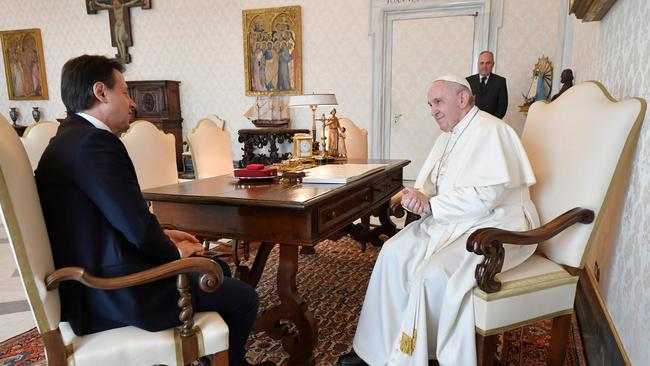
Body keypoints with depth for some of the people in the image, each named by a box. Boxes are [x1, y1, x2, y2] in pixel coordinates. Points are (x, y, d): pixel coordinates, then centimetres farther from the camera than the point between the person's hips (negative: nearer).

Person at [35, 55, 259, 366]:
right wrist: (175, 250, -6)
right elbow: (137, 227, -25)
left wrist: (164, 236, 7)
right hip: (118, 294, -10)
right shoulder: (94, 142, -21)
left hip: (99, 282, 11)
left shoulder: (72, 138, 11)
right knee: (244, 299, -3)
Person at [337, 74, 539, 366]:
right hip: (452, 222, 9)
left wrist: (429, 205, -18)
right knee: (394, 252, -8)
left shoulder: (491, 131, -15)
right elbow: (429, 183, 15)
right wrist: (418, 196, -10)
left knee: (432, 274, -28)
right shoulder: (448, 136, 14)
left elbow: (485, 197, -25)